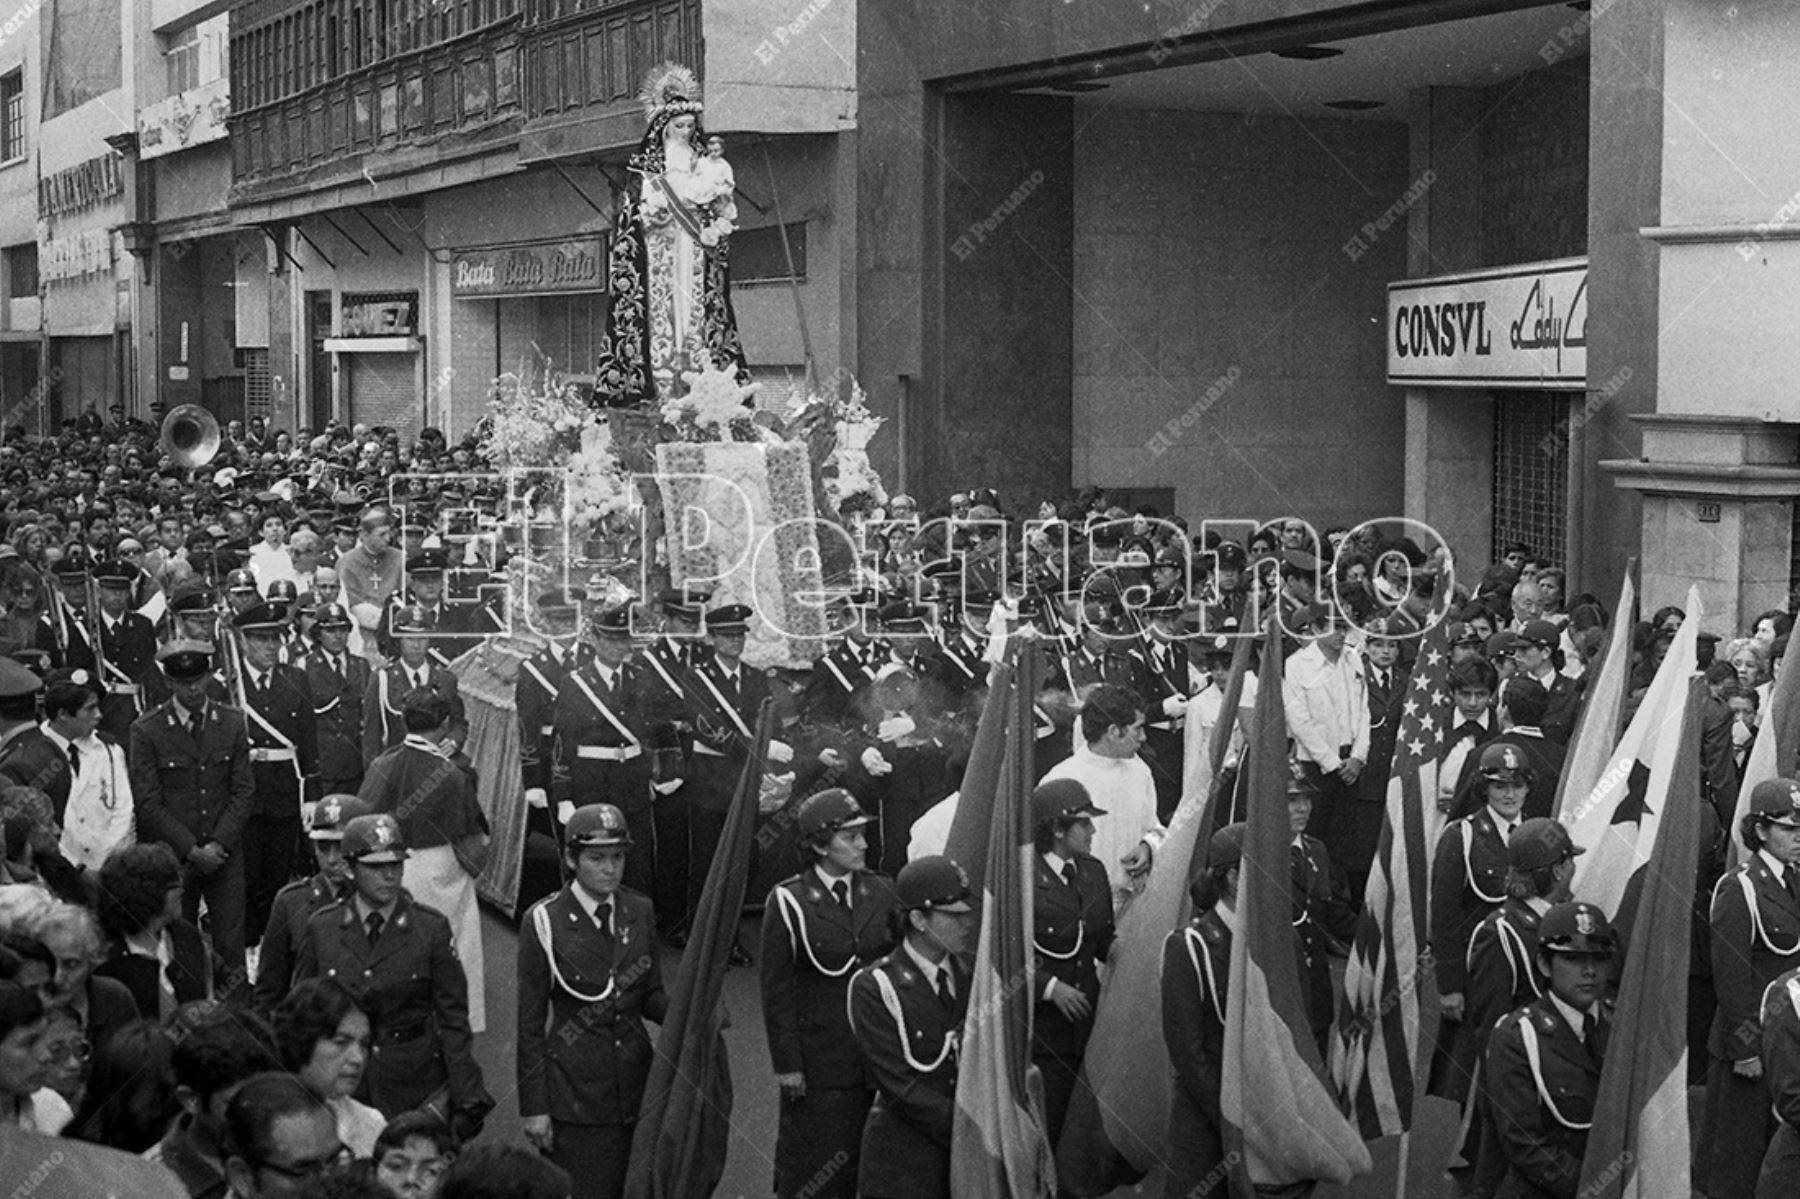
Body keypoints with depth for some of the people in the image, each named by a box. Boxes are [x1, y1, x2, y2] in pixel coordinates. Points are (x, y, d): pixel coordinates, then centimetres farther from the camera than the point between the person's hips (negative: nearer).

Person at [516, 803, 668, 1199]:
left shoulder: (639, 912, 5)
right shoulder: (544, 922, -8)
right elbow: (530, 1023, -5)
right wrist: (534, 1107, -6)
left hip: (636, 1084, 4)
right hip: (575, 1089, -4)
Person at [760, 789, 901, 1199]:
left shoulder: (882, 892, 4)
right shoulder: (789, 902, -7)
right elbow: (776, 989, -6)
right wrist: (787, 1064, -8)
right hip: (820, 1064, -4)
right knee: (813, 1165, 4)